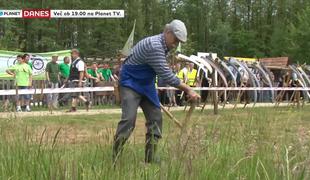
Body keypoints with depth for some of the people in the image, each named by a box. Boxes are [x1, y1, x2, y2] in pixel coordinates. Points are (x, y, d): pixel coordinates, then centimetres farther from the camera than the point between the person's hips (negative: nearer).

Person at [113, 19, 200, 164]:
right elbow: (166, 76, -29)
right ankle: (114, 161, -18)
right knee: (129, 119, -21)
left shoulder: (164, 47, 4)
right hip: (130, 83, -9)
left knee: (155, 118, 4)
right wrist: (188, 90, -25)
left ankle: (150, 160, 10)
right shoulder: (154, 45, -27)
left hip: (146, 85, 10)